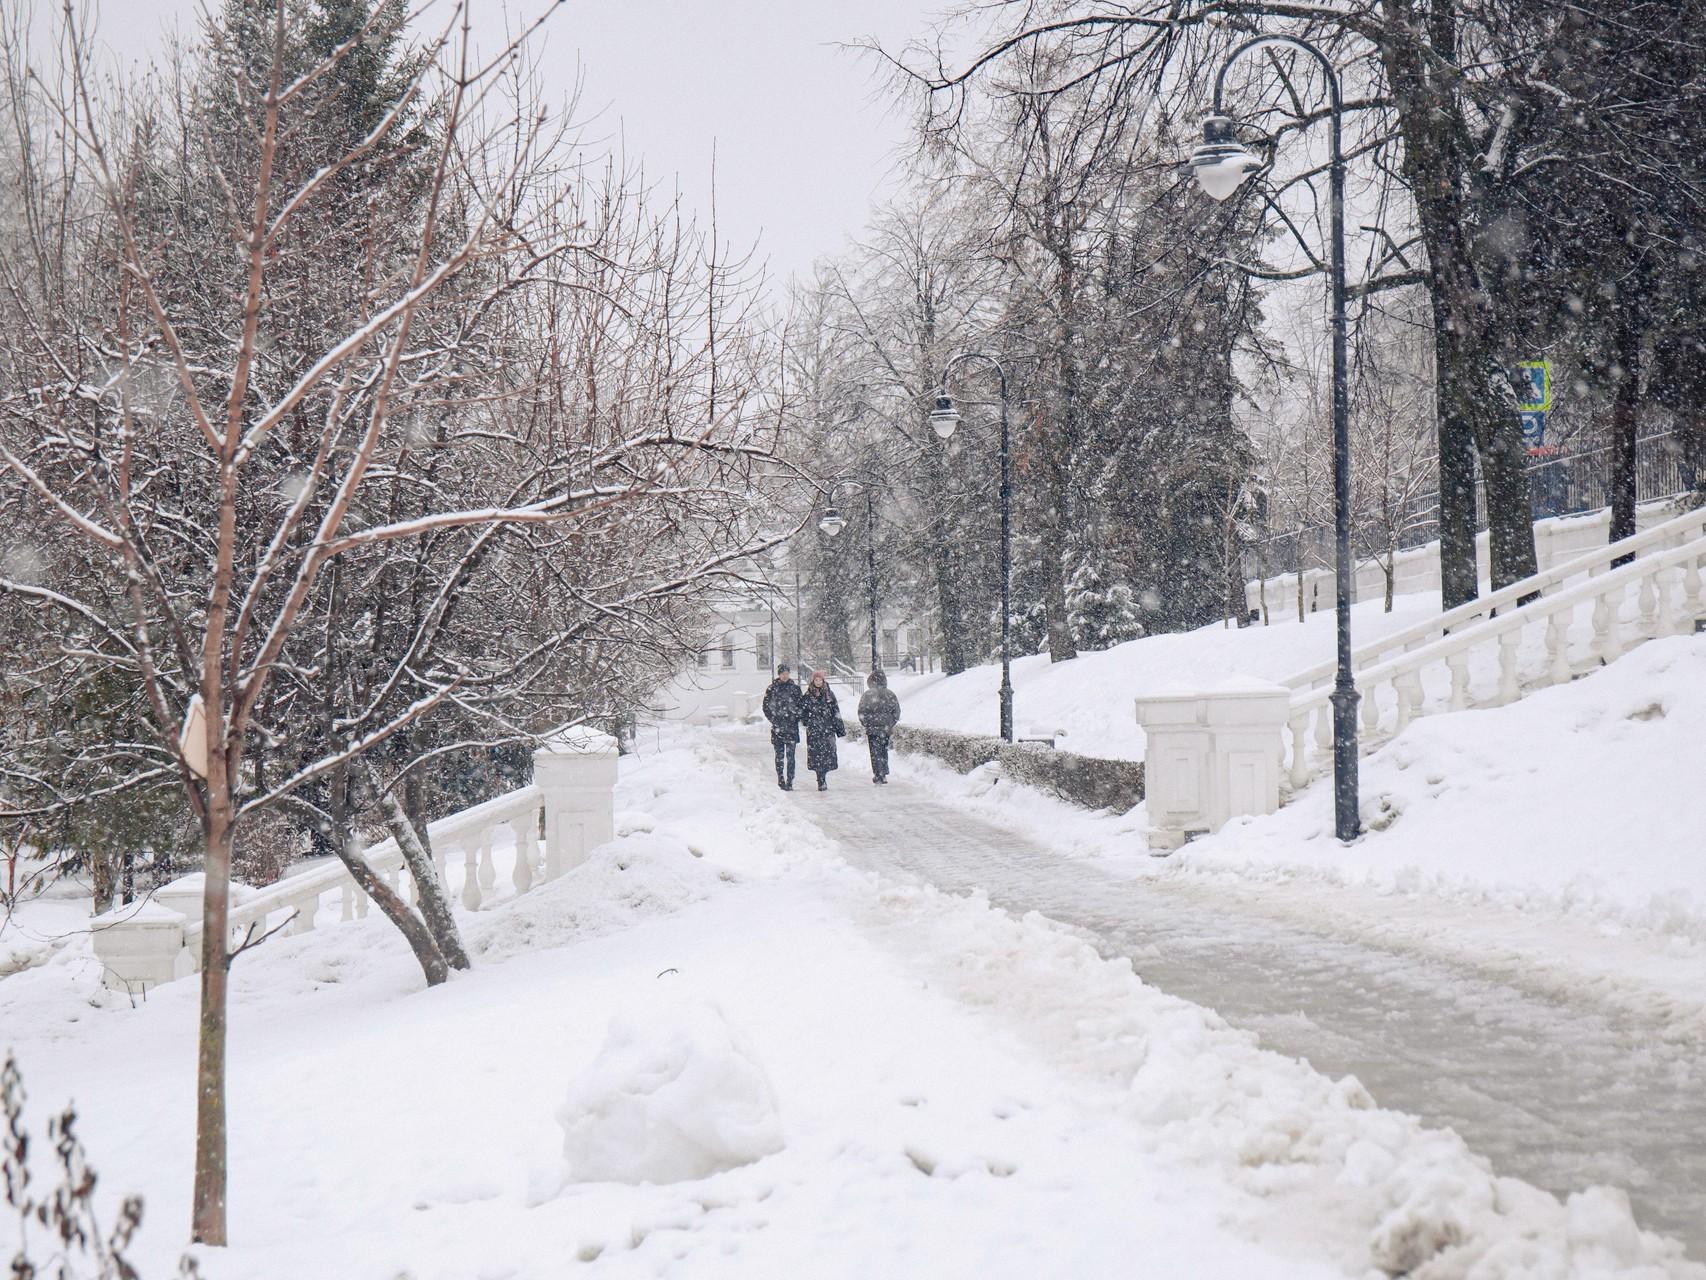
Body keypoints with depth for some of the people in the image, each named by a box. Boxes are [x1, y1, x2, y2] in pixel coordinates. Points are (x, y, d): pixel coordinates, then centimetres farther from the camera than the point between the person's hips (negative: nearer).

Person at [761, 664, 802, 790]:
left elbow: (800, 706, 10)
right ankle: (780, 780, 7)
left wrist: (795, 718, -2)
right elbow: (766, 707, 7)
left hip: (791, 727, 0)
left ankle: (790, 782, -4)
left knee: (790, 755, -5)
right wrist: (773, 719, -3)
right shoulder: (771, 689, 5)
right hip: (777, 728, 0)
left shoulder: (795, 689, 6)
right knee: (779, 755, 2)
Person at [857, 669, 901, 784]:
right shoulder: (890, 694, 0)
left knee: (875, 753, 3)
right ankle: (883, 775, 20)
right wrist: (891, 724, 15)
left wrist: (866, 724, 7)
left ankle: (879, 776, 0)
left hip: (872, 728, -3)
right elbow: (897, 711, 5)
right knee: (884, 751, 16)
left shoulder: (867, 695, -9)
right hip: (886, 728, 3)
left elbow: (862, 713, -6)